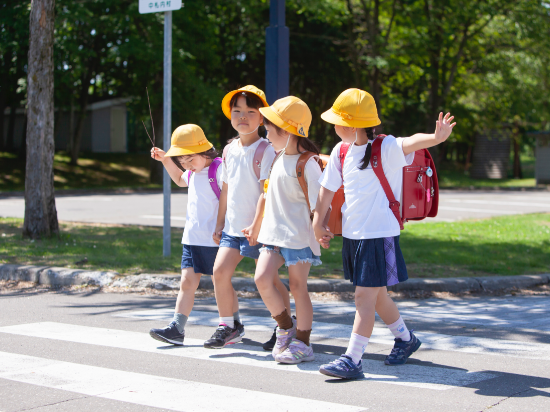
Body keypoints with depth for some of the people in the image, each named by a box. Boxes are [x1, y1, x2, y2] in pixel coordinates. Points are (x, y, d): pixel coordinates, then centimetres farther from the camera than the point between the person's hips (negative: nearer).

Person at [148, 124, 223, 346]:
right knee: (187, 281, 2)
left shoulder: (219, 169, -13)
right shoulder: (193, 172, 13)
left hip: (214, 239, -7)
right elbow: (179, 180, 36)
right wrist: (165, 160, 24)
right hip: (192, 238, 7)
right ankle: (177, 329, -1)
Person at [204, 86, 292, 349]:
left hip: (257, 228, -6)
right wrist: (220, 223, 16)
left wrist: (256, 225, -19)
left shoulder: (265, 150, -10)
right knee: (220, 270, -4)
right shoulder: (229, 150, 10)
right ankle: (229, 326, 10)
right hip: (233, 227, 6)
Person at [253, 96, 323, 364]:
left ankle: (302, 344, 13)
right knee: (262, 278, -7)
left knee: (298, 287, 1)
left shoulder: (307, 164, -13)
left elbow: (317, 203, -13)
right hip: (274, 232, 7)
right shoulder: (277, 159, 12)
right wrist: (258, 223, 25)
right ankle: (285, 326, 15)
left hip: (299, 236, -7)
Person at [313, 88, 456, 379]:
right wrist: (318, 222, 17)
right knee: (377, 295, 18)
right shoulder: (341, 151, 4)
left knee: (365, 295, -8)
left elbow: (411, 142, -35)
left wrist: (436, 137, -55)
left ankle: (352, 360, -5)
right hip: (353, 234, 7)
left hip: (380, 235, -7)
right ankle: (405, 338, 39)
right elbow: (328, 188, 14)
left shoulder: (385, 148, -15)